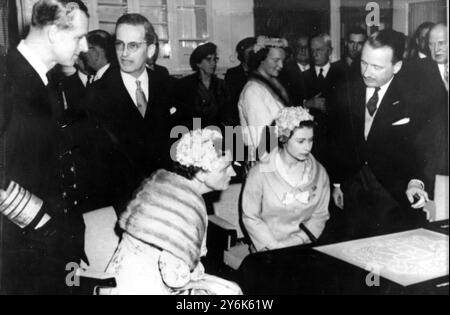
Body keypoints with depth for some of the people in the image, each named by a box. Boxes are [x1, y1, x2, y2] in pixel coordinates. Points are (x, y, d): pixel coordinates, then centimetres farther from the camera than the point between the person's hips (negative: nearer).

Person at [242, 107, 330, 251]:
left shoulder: (319, 172, 4)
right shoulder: (260, 173, -7)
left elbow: (320, 215, 7)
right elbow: (250, 218, -2)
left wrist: (299, 240, -6)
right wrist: (274, 245, -11)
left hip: (304, 245, 3)